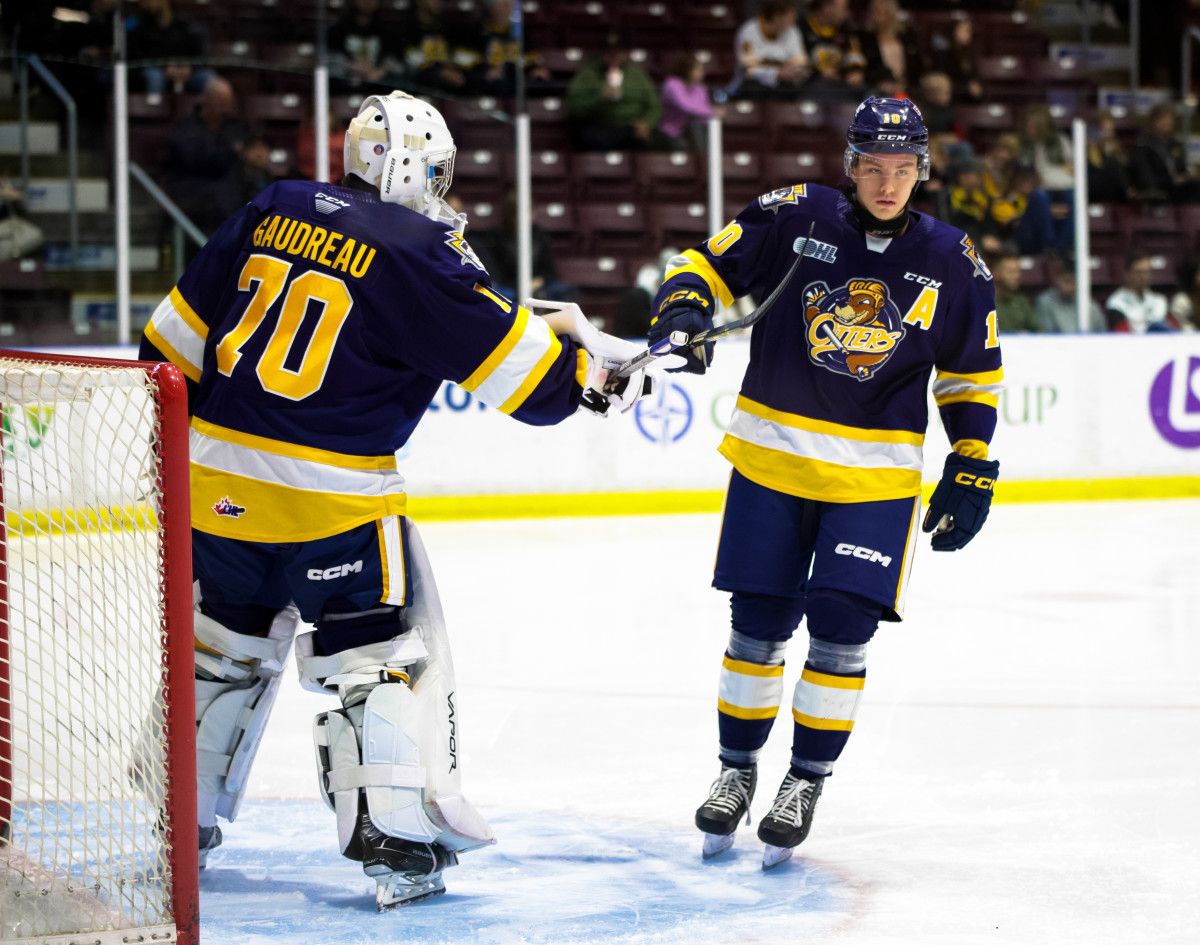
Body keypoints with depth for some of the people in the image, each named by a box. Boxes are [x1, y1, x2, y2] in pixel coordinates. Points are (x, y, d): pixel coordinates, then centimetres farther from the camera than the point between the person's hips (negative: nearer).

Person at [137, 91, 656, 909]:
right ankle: (399, 838, -1)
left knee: (228, 645, 23)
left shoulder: (274, 212, 9)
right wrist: (589, 367, 9)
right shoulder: (418, 250, -9)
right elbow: (509, 356, -8)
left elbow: (182, 330, 14)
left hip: (214, 473, 6)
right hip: (328, 493, -6)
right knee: (385, 654, 5)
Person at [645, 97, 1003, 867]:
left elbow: (974, 374, 8)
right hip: (772, 456, 0)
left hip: (876, 476, 0)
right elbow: (709, 266, 1)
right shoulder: (793, 218, -7)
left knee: (842, 629, -7)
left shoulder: (951, 262, -2)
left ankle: (808, 780, 12)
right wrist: (685, 310, -21)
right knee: (759, 624, 5)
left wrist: (972, 471, 4)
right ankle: (738, 768, 25)